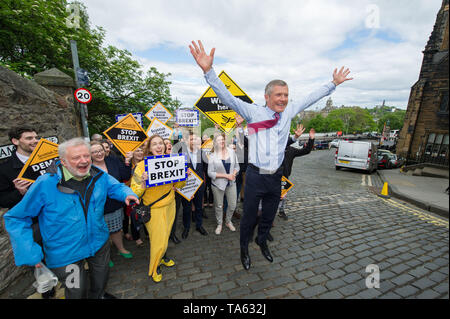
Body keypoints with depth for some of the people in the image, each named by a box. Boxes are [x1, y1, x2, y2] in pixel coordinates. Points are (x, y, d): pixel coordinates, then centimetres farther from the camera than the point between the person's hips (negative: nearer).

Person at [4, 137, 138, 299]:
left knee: (101, 278, 29)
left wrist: (127, 194, -16)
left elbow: (116, 186, 7)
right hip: (65, 254, -4)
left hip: (99, 243, 4)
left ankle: (98, 295, 62)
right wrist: (29, 253, -17)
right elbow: (16, 218, -12)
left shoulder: (99, 175, -11)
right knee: (77, 293, 17)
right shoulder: (45, 184, -22)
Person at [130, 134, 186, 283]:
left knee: (165, 235, 22)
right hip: (154, 209, -4)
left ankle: (162, 256, 52)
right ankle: (154, 267, 36)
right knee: (158, 239, 6)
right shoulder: (141, 166, -18)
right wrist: (143, 182, -37)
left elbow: (177, 185, 7)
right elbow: (134, 193, -19)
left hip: (170, 205, 5)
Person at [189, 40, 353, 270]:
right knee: (249, 216, 11)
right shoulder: (254, 112, -8)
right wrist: (209, 71, -28)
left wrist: (333, 83, 24)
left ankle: (262, 241, 50)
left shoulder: (288, 113, 6)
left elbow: (311, 99, 19)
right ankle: (244, 248, 38)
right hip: (256, 176, -5)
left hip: (276, 176, 5)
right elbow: (227, 97, -17)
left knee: (269, 215, 22)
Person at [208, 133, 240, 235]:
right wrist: (226, 175, -18)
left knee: (233, 205, 10)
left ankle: (228, 221, 38)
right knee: (219, 206, 11)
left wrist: (234, 174, -14)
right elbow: (210, 173, -12)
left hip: (231, 183, 3)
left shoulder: (231, 152, -2)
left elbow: (237, 166, 7)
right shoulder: (212, 156, -10)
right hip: (218, 184, -2)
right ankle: (219, 224, 35)